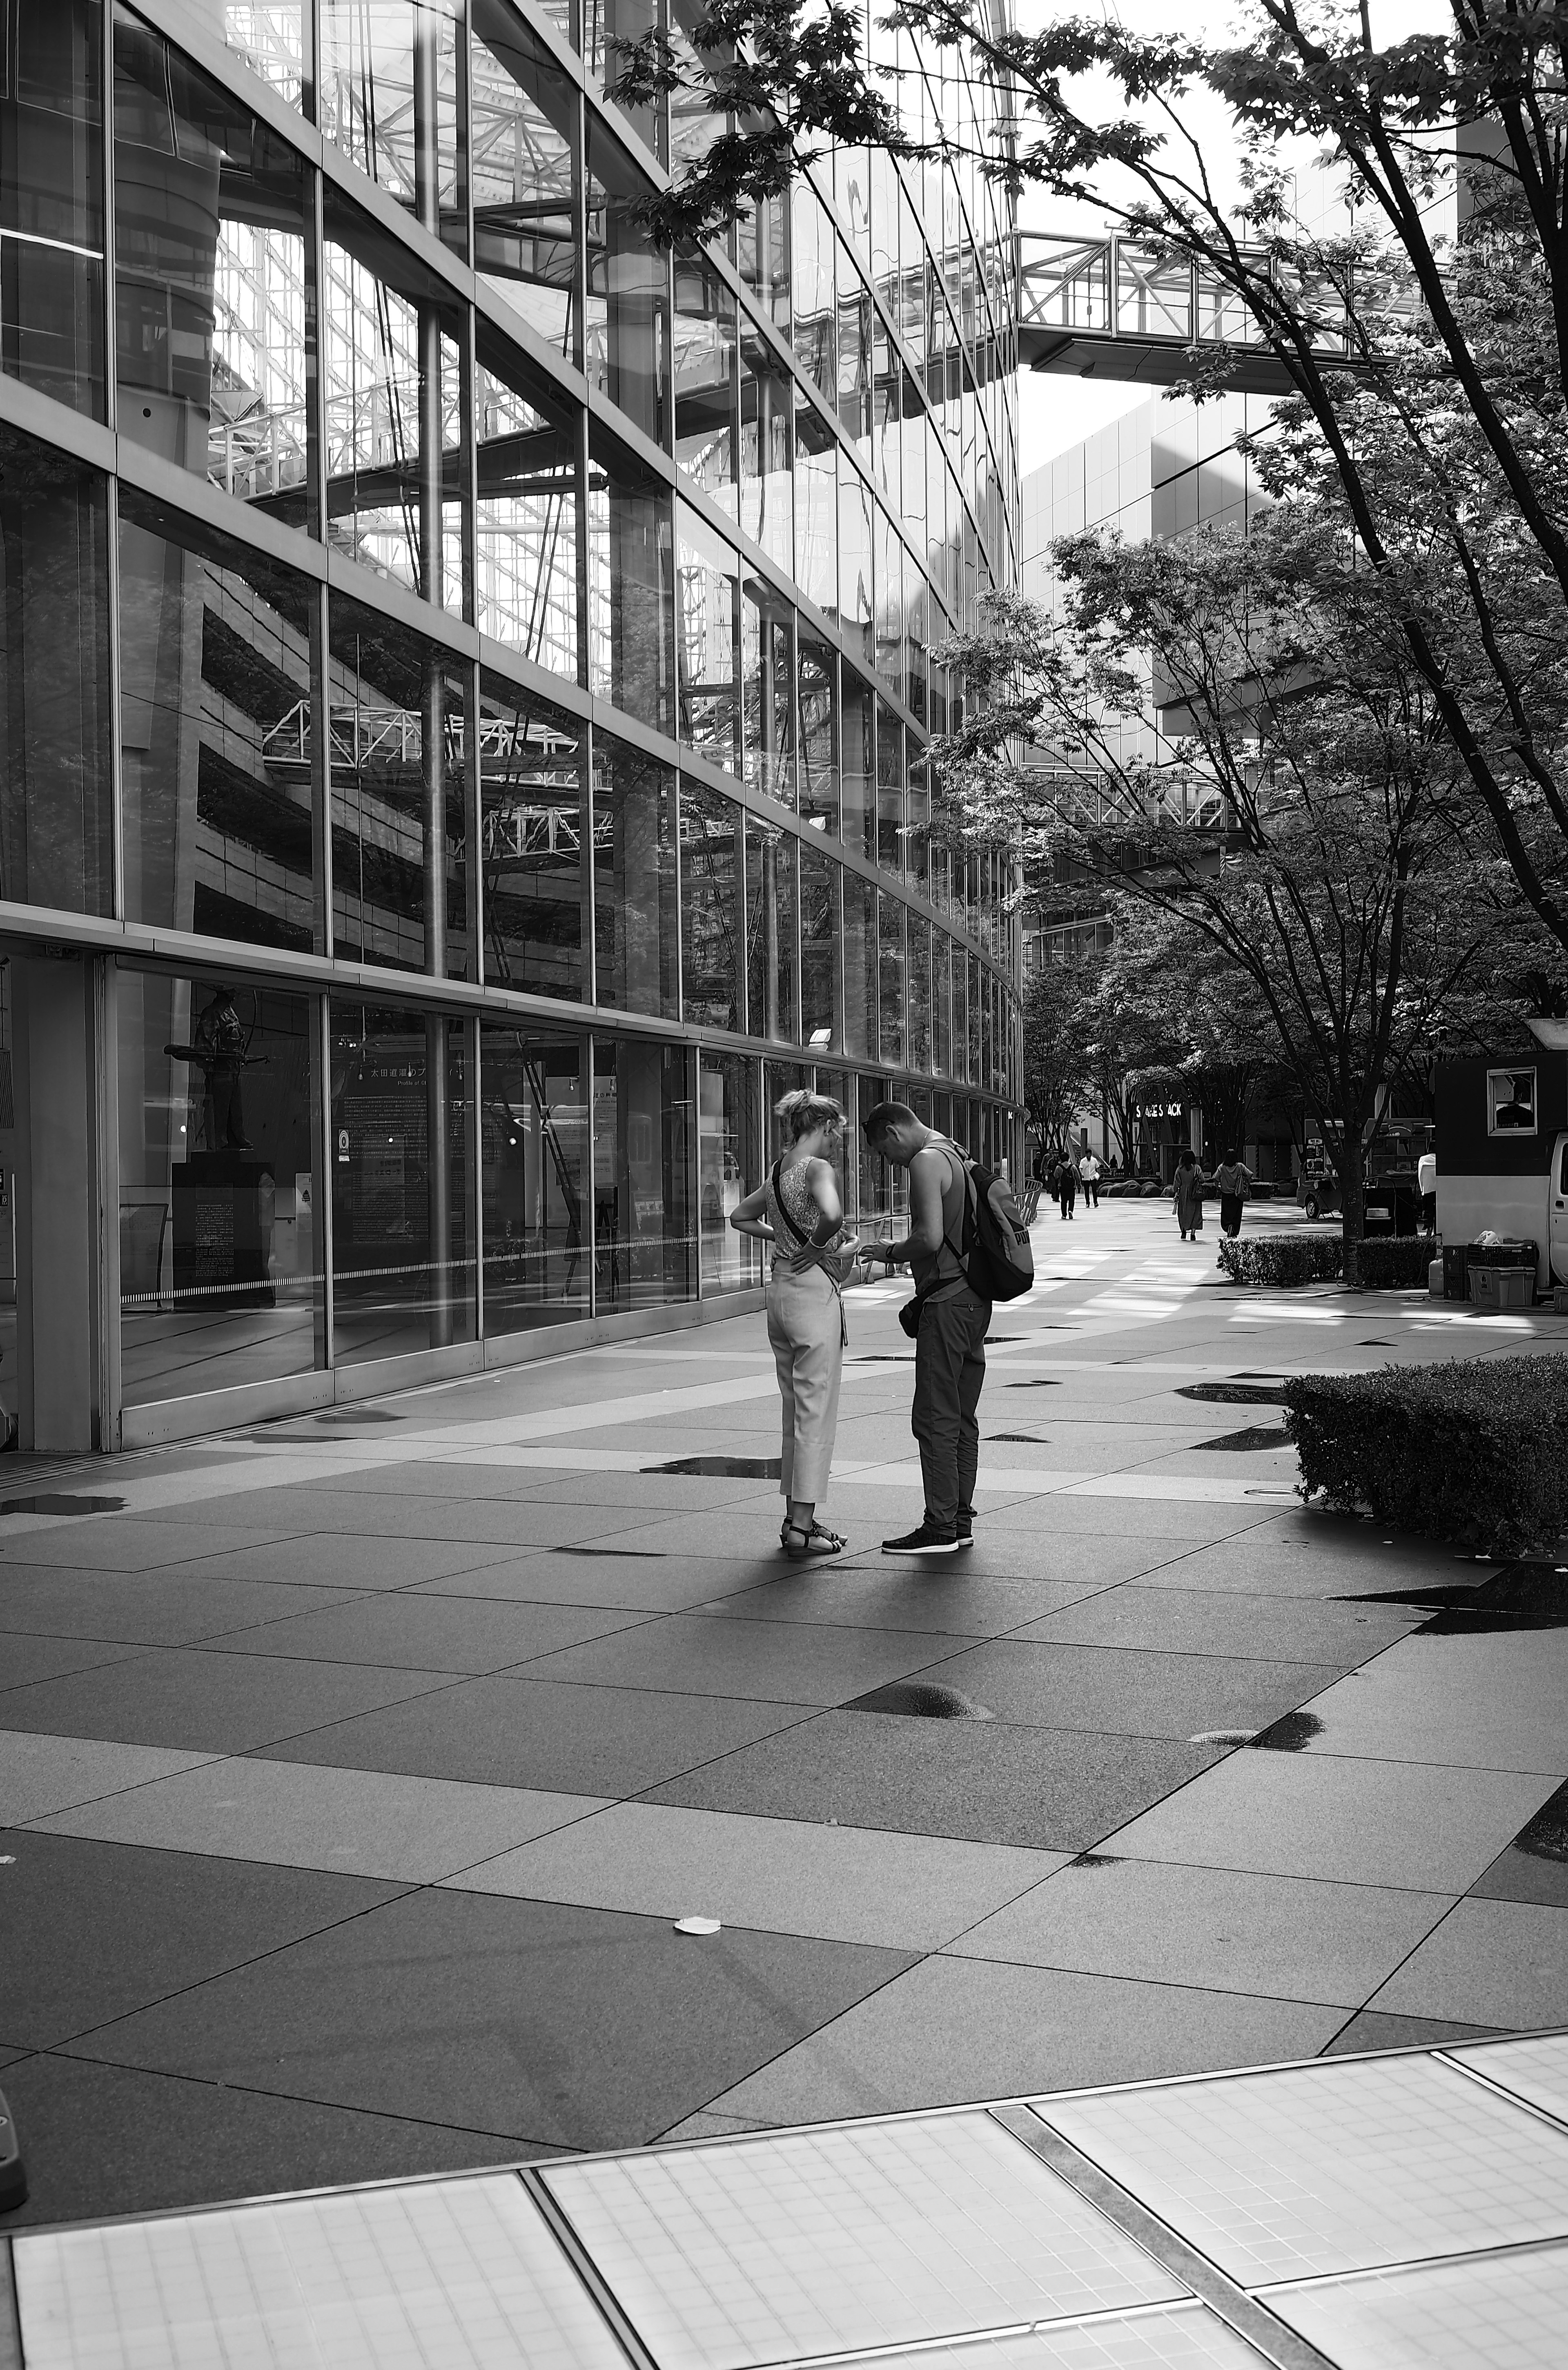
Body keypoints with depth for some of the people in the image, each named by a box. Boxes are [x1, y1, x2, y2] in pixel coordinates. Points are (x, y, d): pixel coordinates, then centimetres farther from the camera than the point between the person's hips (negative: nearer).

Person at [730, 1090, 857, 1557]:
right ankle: (802, 1529, -1)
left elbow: (740, 1217, 28)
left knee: (795, 1410, 16)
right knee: (816, 1413, -3)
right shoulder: (817, 1169, -13)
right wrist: (817, 1246, -16)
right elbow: (832, 1213, -34)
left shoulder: (778, 1172, 12)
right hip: (814, 1290, -9)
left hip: (780, 1289, 9)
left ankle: (796, 1518, 22)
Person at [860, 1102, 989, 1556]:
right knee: (962, 1417, 12)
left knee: (935, 1419, -7)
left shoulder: (926, 1161, -11)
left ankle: (941, 1527, -6)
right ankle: (961, 1520, 15)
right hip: (974, 1299, 10)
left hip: (947, 1303, -10)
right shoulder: (957, 1156, 19)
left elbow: (930, 1240, -21)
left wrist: (891, 1252, -5)